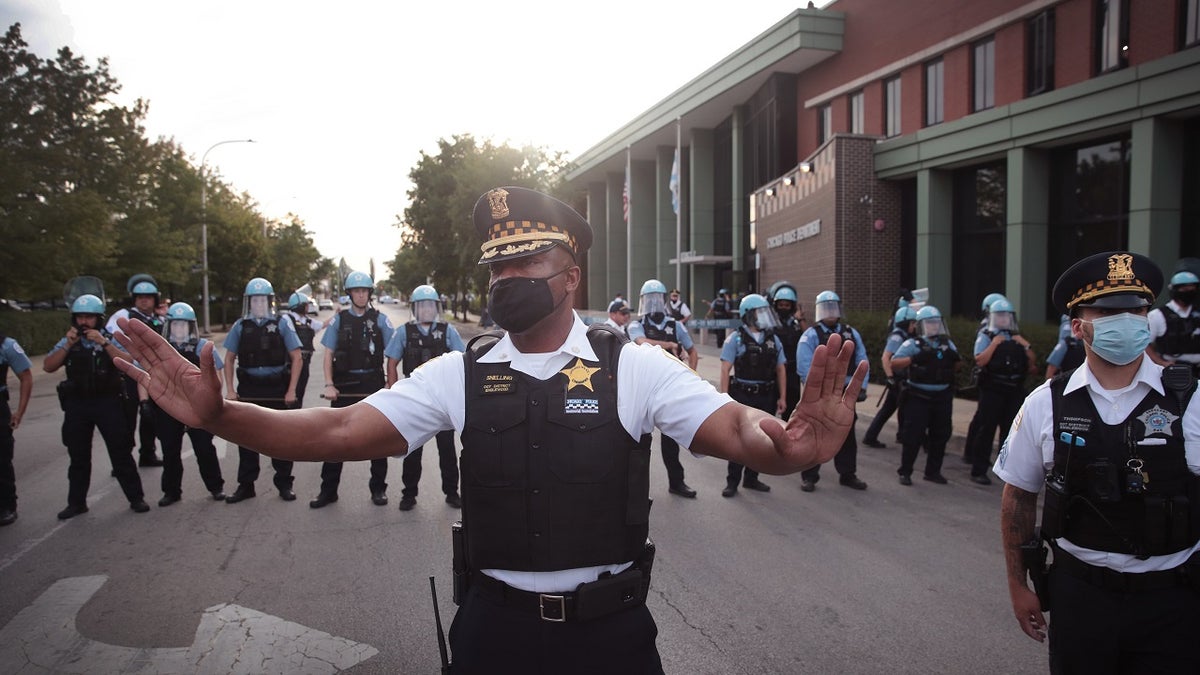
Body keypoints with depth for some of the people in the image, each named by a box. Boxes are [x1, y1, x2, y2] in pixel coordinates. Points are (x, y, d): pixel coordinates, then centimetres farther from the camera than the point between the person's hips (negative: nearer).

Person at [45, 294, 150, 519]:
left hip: (108, 403, -3)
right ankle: (76, 502, 23)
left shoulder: (111, 339, 1)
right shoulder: (68, 342, 8)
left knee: (121, 452, 0)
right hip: (76, 405, 3)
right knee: (78, 456, 12)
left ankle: (136, 498, 7)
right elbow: (48, 367, -3)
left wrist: (104, 343, -21)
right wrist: (68, 345, -13)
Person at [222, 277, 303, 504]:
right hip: (248, 389, 2)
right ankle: (246, 485, 20)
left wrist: (291, 391, -8)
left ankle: (284, 484, 18)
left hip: (278, 388, -2)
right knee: (246, 439, 8)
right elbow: (229, 359, 11)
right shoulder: (240, 326, 5)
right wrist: (230, 390, 1)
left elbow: (296, 358, -3)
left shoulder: (282, 323, -1)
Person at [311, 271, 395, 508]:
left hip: (373, 384, -1)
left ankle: (378, 489, 20)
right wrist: (329, 385, -6)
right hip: (344, 386, 1)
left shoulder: (380, 320, 2)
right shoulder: (339, 320, 5)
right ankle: (328, 490, 14)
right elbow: (329, 354, 4)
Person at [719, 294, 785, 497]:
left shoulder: (772, 339, 8)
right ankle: (732, 481, 10)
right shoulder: (736, 339, -6)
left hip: (766, 397, 5)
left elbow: (781, 369, 11)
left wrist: (782, 397, 6)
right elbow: (725, 369, -10)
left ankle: (751, 478, 24)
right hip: (743, 396, -4)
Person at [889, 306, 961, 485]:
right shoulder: (912, 344, -4)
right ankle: (905, 472, 7)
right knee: (913, 435, -4)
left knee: (940, 436, 11)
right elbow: (893, 365, -12)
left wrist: (955, 358, -4)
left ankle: (933, 471, 25)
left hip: (942, 398, 5)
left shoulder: (947, 343, 11)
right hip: (918, 397, -5)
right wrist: (914, 358, -26)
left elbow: (955, 367, 19)